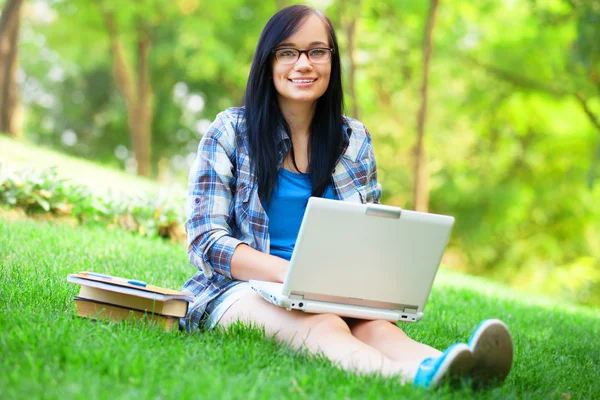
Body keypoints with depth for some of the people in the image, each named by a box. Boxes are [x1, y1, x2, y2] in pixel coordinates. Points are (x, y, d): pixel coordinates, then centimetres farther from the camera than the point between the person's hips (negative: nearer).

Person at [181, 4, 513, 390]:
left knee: (374, 327, -34)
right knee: (323, 327, -38)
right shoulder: (231, 131, 1)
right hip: (243, 290, -3)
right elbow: (205, 240, -6)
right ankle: (415, 377, -68)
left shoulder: (355, 140, 11)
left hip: (334, 297, 3)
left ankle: (454, 374, -65)